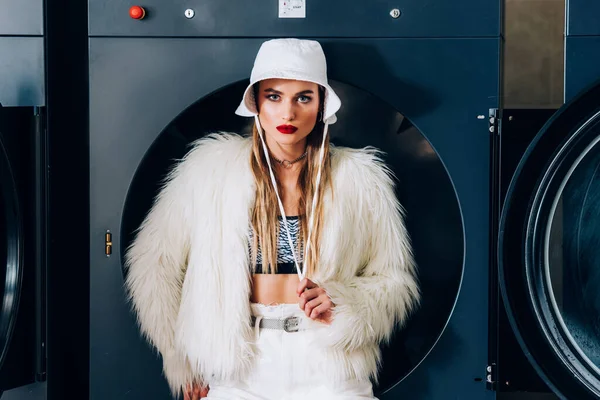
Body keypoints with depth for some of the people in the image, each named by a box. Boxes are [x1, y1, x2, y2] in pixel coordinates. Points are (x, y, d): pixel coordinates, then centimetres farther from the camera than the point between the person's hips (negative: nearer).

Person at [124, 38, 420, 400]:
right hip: (237, 369, 0)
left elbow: (394, 281, 7)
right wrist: (181, 359, 4)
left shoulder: (360, 178, 2)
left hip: (330, 370, 0)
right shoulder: (213, 168, 1)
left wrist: (340, 304, -12)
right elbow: (154, 262, 6)